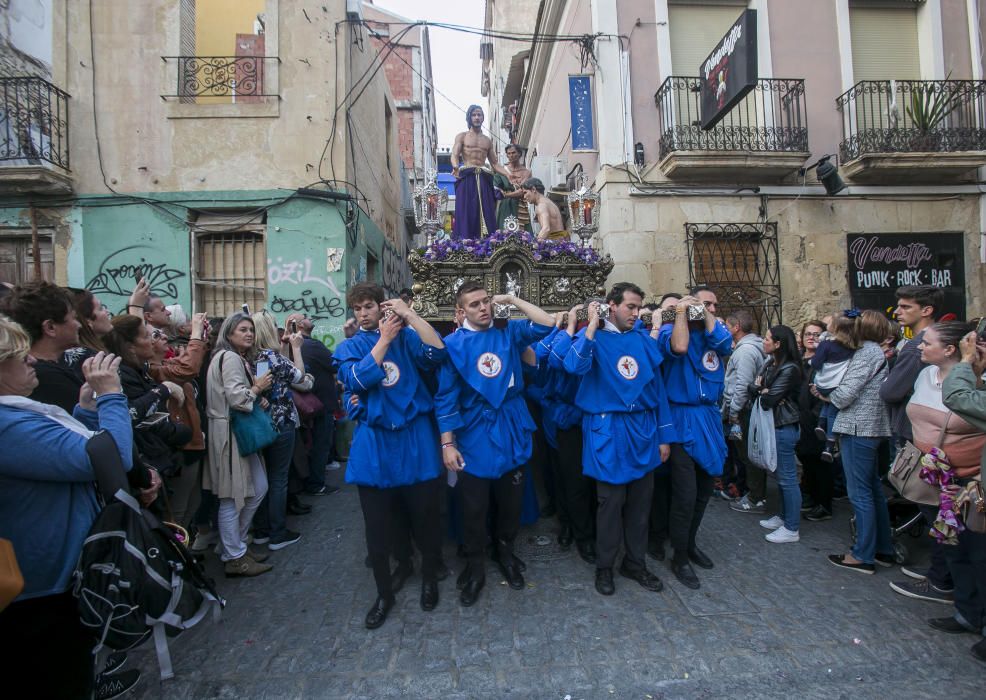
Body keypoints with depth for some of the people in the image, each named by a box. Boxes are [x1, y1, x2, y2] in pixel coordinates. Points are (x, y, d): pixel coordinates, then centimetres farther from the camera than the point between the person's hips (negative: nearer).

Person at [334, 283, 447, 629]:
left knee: (425, 515, 10)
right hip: (374, 444, 1)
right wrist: (384, 339, -14)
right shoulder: (349, 347, 8)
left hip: (416, 437, -1)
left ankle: (430, 576, 36)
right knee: (377, 524, 10)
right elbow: (357, 380, -13)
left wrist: (409, 313, -17)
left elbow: (436, 353, -15)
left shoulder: (406, 336, 5)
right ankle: (384, 592, 31)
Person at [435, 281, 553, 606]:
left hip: (512, 432, 3)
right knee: (474, 509, 8)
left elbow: (547, 324, -4)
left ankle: (505, 553, 41)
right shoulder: (453, 344, -6)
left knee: (511, 502, 16)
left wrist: (512, 299, -5)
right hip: (474, 435, -2)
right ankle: (475, 567, 30)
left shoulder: (509, 332, 2)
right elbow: (446, 397, -7)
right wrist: (447, 444, -10)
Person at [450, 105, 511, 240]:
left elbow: (495, 164, 21)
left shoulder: (487, 140, 22)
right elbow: (454, 155, -4)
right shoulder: (462, 136, 12)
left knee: (486, 215, -7)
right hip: (466, 179, -3)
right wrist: (456, 167, -27)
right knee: (466, 213, -13)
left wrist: (508, 175, 4)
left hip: (484, 180, 4)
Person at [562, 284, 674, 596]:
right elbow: (574, 366, -26)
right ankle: (604, 567, 24)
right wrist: (592, 325, -20)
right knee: (610, 502, 4)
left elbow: (657, 387, 11)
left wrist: (664, 436, 10)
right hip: (608, 431, -4)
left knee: (640, 501, 14)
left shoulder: (643, 339, 8)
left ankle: (635, 563, 32)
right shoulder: (593, 336, -4)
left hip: (643, 429, 5)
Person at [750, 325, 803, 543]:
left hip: (784, 426, -9)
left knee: (787, 478, -1)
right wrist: (763, 390, -15)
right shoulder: (770, 363, 9)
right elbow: (752, 385, 4)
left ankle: (792, 529, 8)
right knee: (780, 474, 18)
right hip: (771, 423, 9)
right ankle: (784, 517, 31)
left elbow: (768, 399, -19)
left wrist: (761, 390, 0)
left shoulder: (789, 369, -18)